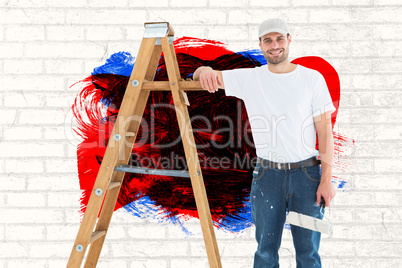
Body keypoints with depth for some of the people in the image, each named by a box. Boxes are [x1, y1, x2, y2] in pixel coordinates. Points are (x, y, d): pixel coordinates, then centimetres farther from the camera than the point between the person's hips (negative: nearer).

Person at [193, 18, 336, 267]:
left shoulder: (312, 78, 2)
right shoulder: (249, 78, 3)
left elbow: (325, 129, 1)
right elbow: (200, 76, 5)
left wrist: (327, 178, -5)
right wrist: (205, 70, -21)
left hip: (306, 173, 0)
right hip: (267, 174, 0)